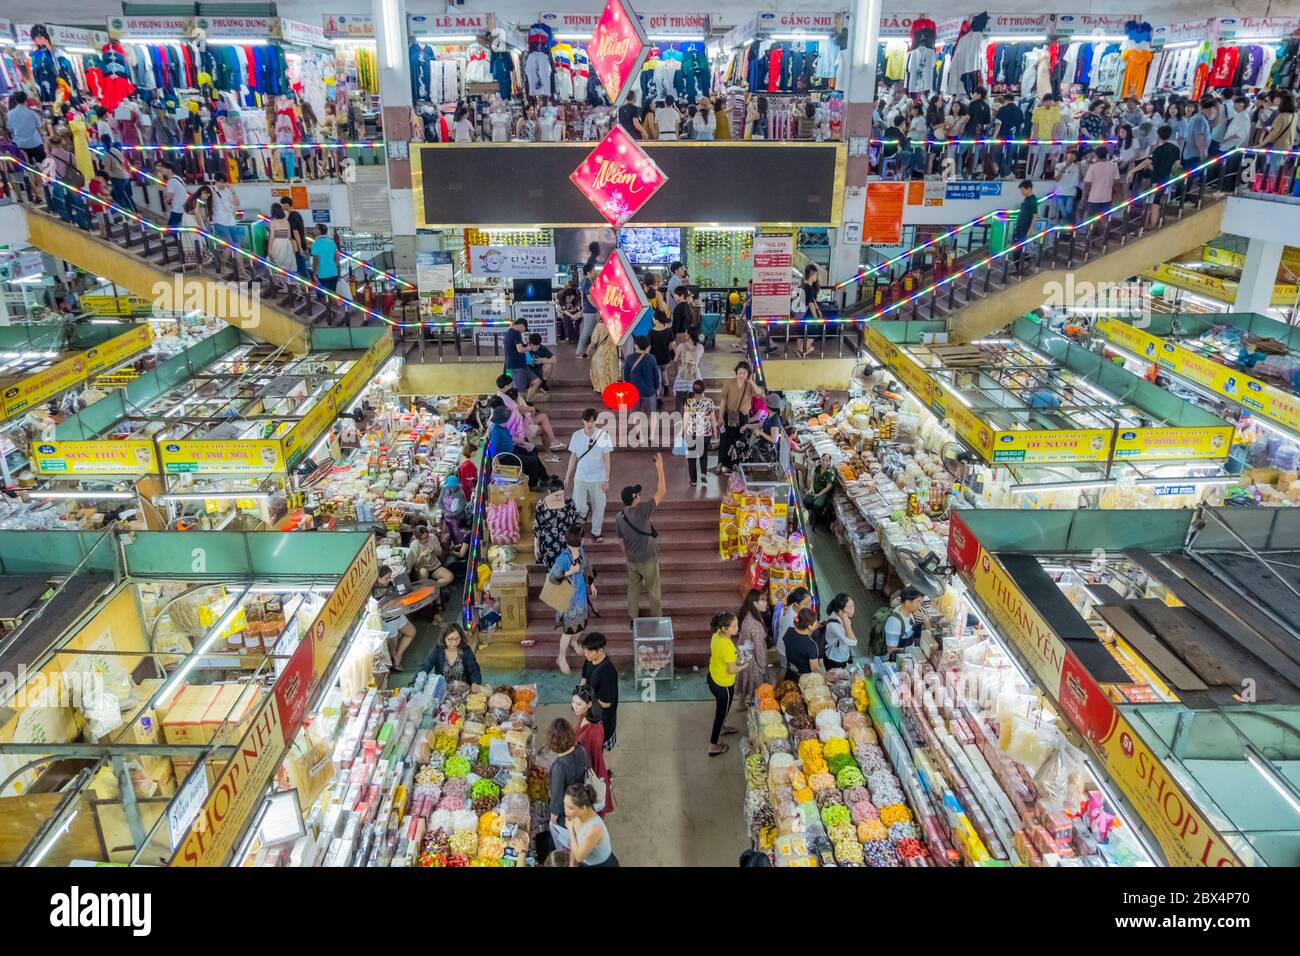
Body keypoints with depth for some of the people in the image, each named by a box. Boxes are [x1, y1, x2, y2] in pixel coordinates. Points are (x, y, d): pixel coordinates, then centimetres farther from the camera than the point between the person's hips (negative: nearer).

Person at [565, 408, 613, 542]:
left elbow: (606, 459, -7)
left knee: (598, 507, 7)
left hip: (598, 479, -1)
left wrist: (606, 480, -8)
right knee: (578, 507, -6)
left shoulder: (603, 435, -11)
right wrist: (567, 476, 6)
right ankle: (586, 511, 30)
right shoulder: (576, 435, -5)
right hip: (580, 478, 1)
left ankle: (596, 532, 29)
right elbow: (573, 457, 5)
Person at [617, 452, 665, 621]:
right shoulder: (643, 510, -26)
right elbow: (662, 492, -24)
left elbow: (622, 540, 4)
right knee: (653, 588, 16)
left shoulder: (619, 517, -9)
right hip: (648, 558, -4)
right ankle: (656, 615, 32)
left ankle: (633, 615, 34)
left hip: (631, 560, 4)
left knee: (633, 587, 21)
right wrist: (660, 468, -21)